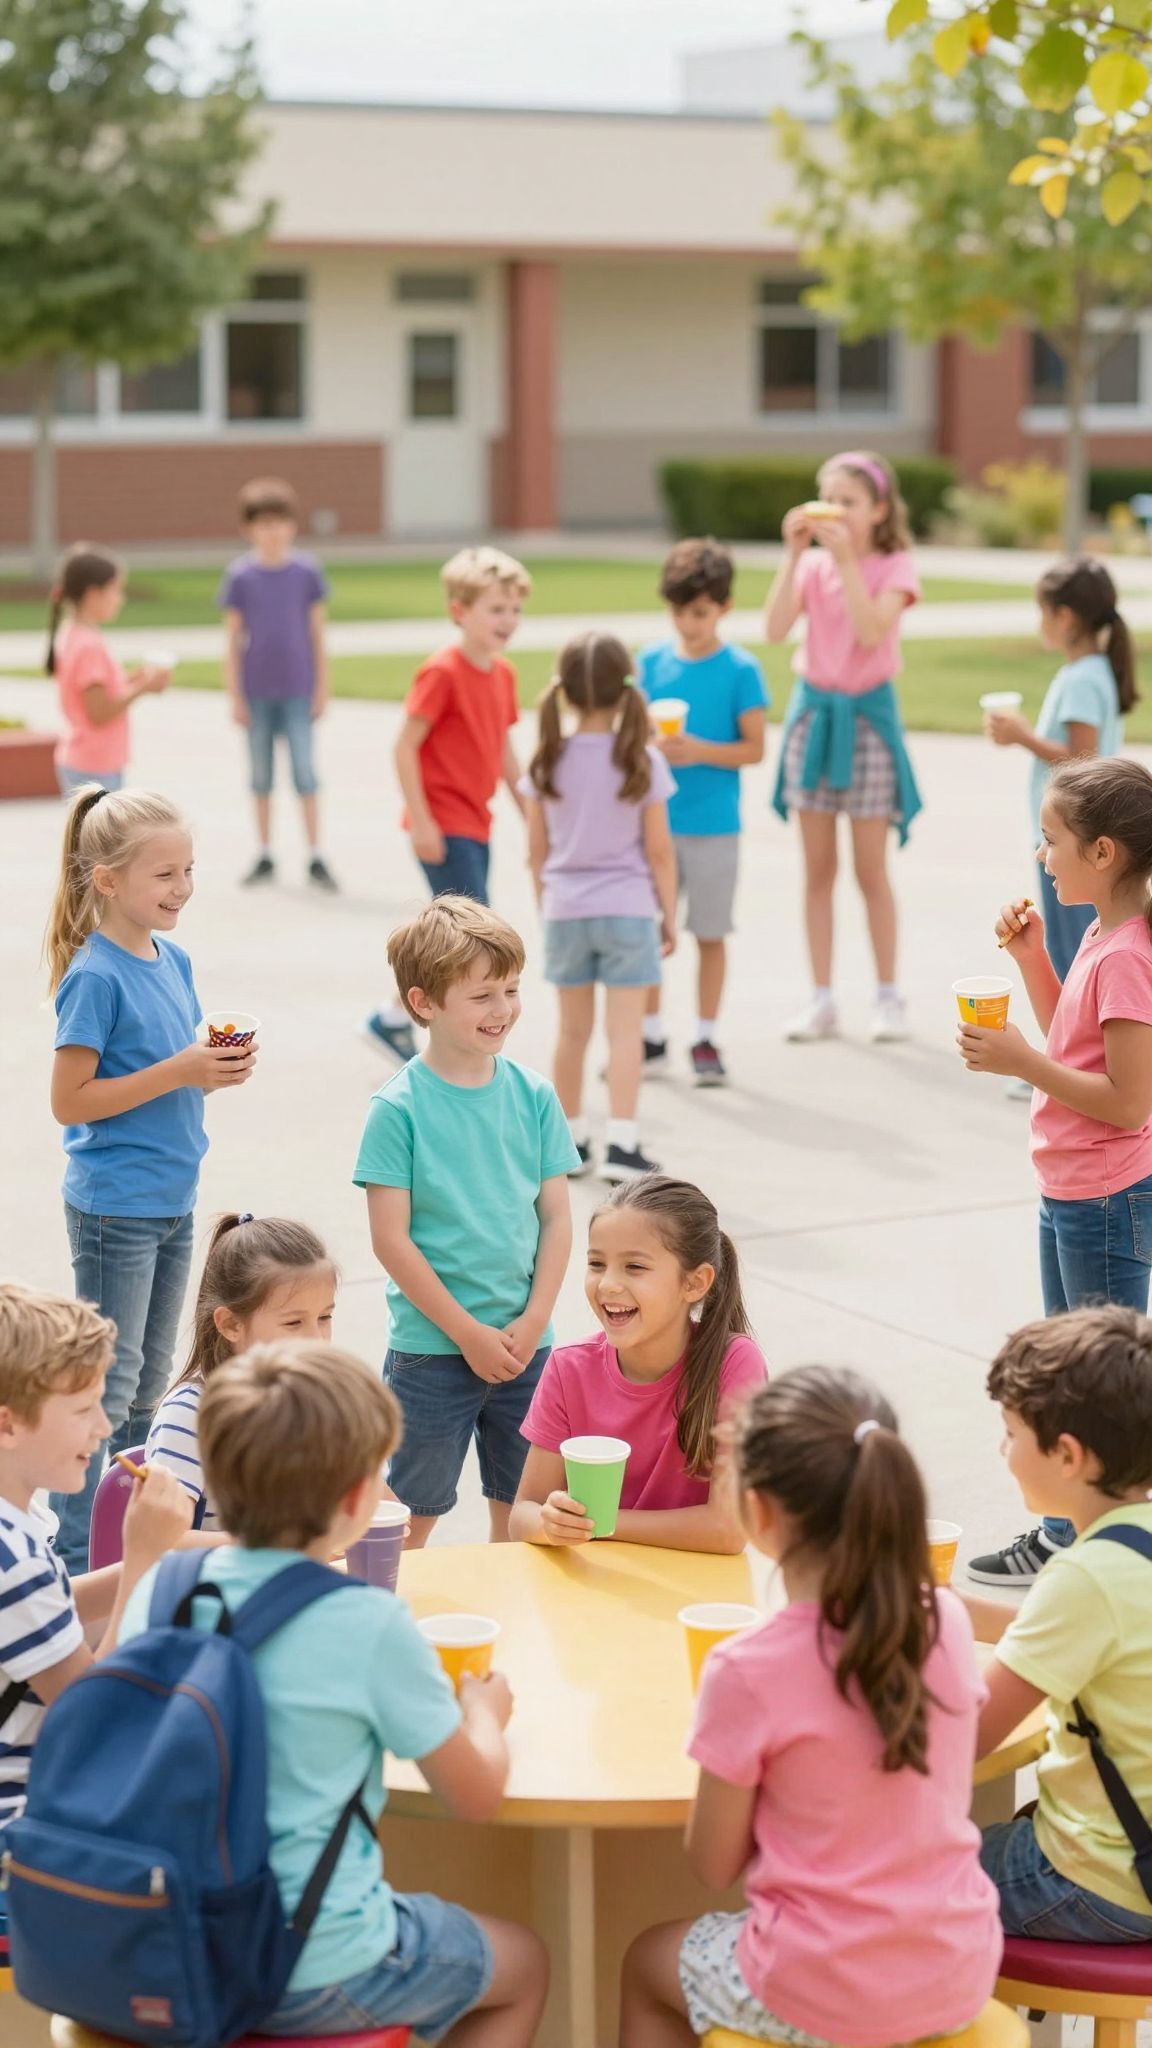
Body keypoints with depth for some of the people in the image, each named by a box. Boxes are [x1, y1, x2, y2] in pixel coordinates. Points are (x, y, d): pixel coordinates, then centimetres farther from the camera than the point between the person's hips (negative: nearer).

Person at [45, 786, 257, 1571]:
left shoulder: (174, 961, 7)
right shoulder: (95, 976, -17)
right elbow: (69, 1099, -19)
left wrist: (219, 1069, -5)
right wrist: (177, 1072, -22)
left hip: (173, 1202, 8)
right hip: (115, 1206, -8)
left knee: (149, 1383, 16)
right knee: (106, 1386, -3)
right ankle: (79, 1558, 5)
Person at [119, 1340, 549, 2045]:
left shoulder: (159, 1591, -6)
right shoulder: (370, 1626, -21)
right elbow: (476, 1796, -9)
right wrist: (484, 1710, 12)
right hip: (309, 1975, -6)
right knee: (525, 1964, 22)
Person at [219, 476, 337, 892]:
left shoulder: (307, 572, -2)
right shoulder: (240, 576, -3)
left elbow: (317, 634, 4)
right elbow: (232, 639, 1)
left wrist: (321, 689, 2)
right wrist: (235, 696, -1)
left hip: (297, 690, -1)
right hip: (257, 692, 1)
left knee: (305, 772, -1)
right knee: (261, 775, 10)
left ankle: (316, 858, 4)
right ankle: (264, 857, 19)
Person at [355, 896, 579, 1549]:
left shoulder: (535, 1095, 2)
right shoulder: (399, 1108, -10)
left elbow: (556, 1218, 4)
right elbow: (391, 1239, -11)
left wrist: (532, 1323, -6)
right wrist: (469, 1334, -12)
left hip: (526, 1345, 4)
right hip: (432, 1348, -4)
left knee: (521, 1514, 13)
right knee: (410, 1520, 5)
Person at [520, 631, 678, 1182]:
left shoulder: (548, 763, -3)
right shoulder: (641, 762, -9)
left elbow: (538, 849, 3)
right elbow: (659, 850, -6)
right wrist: (670, 913, 5)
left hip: (565, 909, 3)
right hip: (628, 908, -3)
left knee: (573, 1030, 13)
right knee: (625, 1031, 0)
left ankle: (571, 1141, 21)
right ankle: (622, 1144, -5)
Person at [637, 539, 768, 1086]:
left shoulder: (740, 669, -5)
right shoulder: (652, 661, 4)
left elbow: (754, 748, -5)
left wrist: (699, 752, -20)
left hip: (714, 825, -3)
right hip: (655, 818, 3)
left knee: (709, 933, 6)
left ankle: (705, 1041, 16)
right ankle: (651, 1036, 19)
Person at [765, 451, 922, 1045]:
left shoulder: (894, 567, -6)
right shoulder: (812, 563, 3)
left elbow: (871, 630, -23)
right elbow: (775, 628, -12)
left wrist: (845, 559, -25)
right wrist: (795, 553, -15)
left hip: (867, 713, -3)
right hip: (812, 709, 3)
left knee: (870, 869, 1)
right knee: (817, 868, 6)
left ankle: (888, 996, 13)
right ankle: (821, 999, 12)